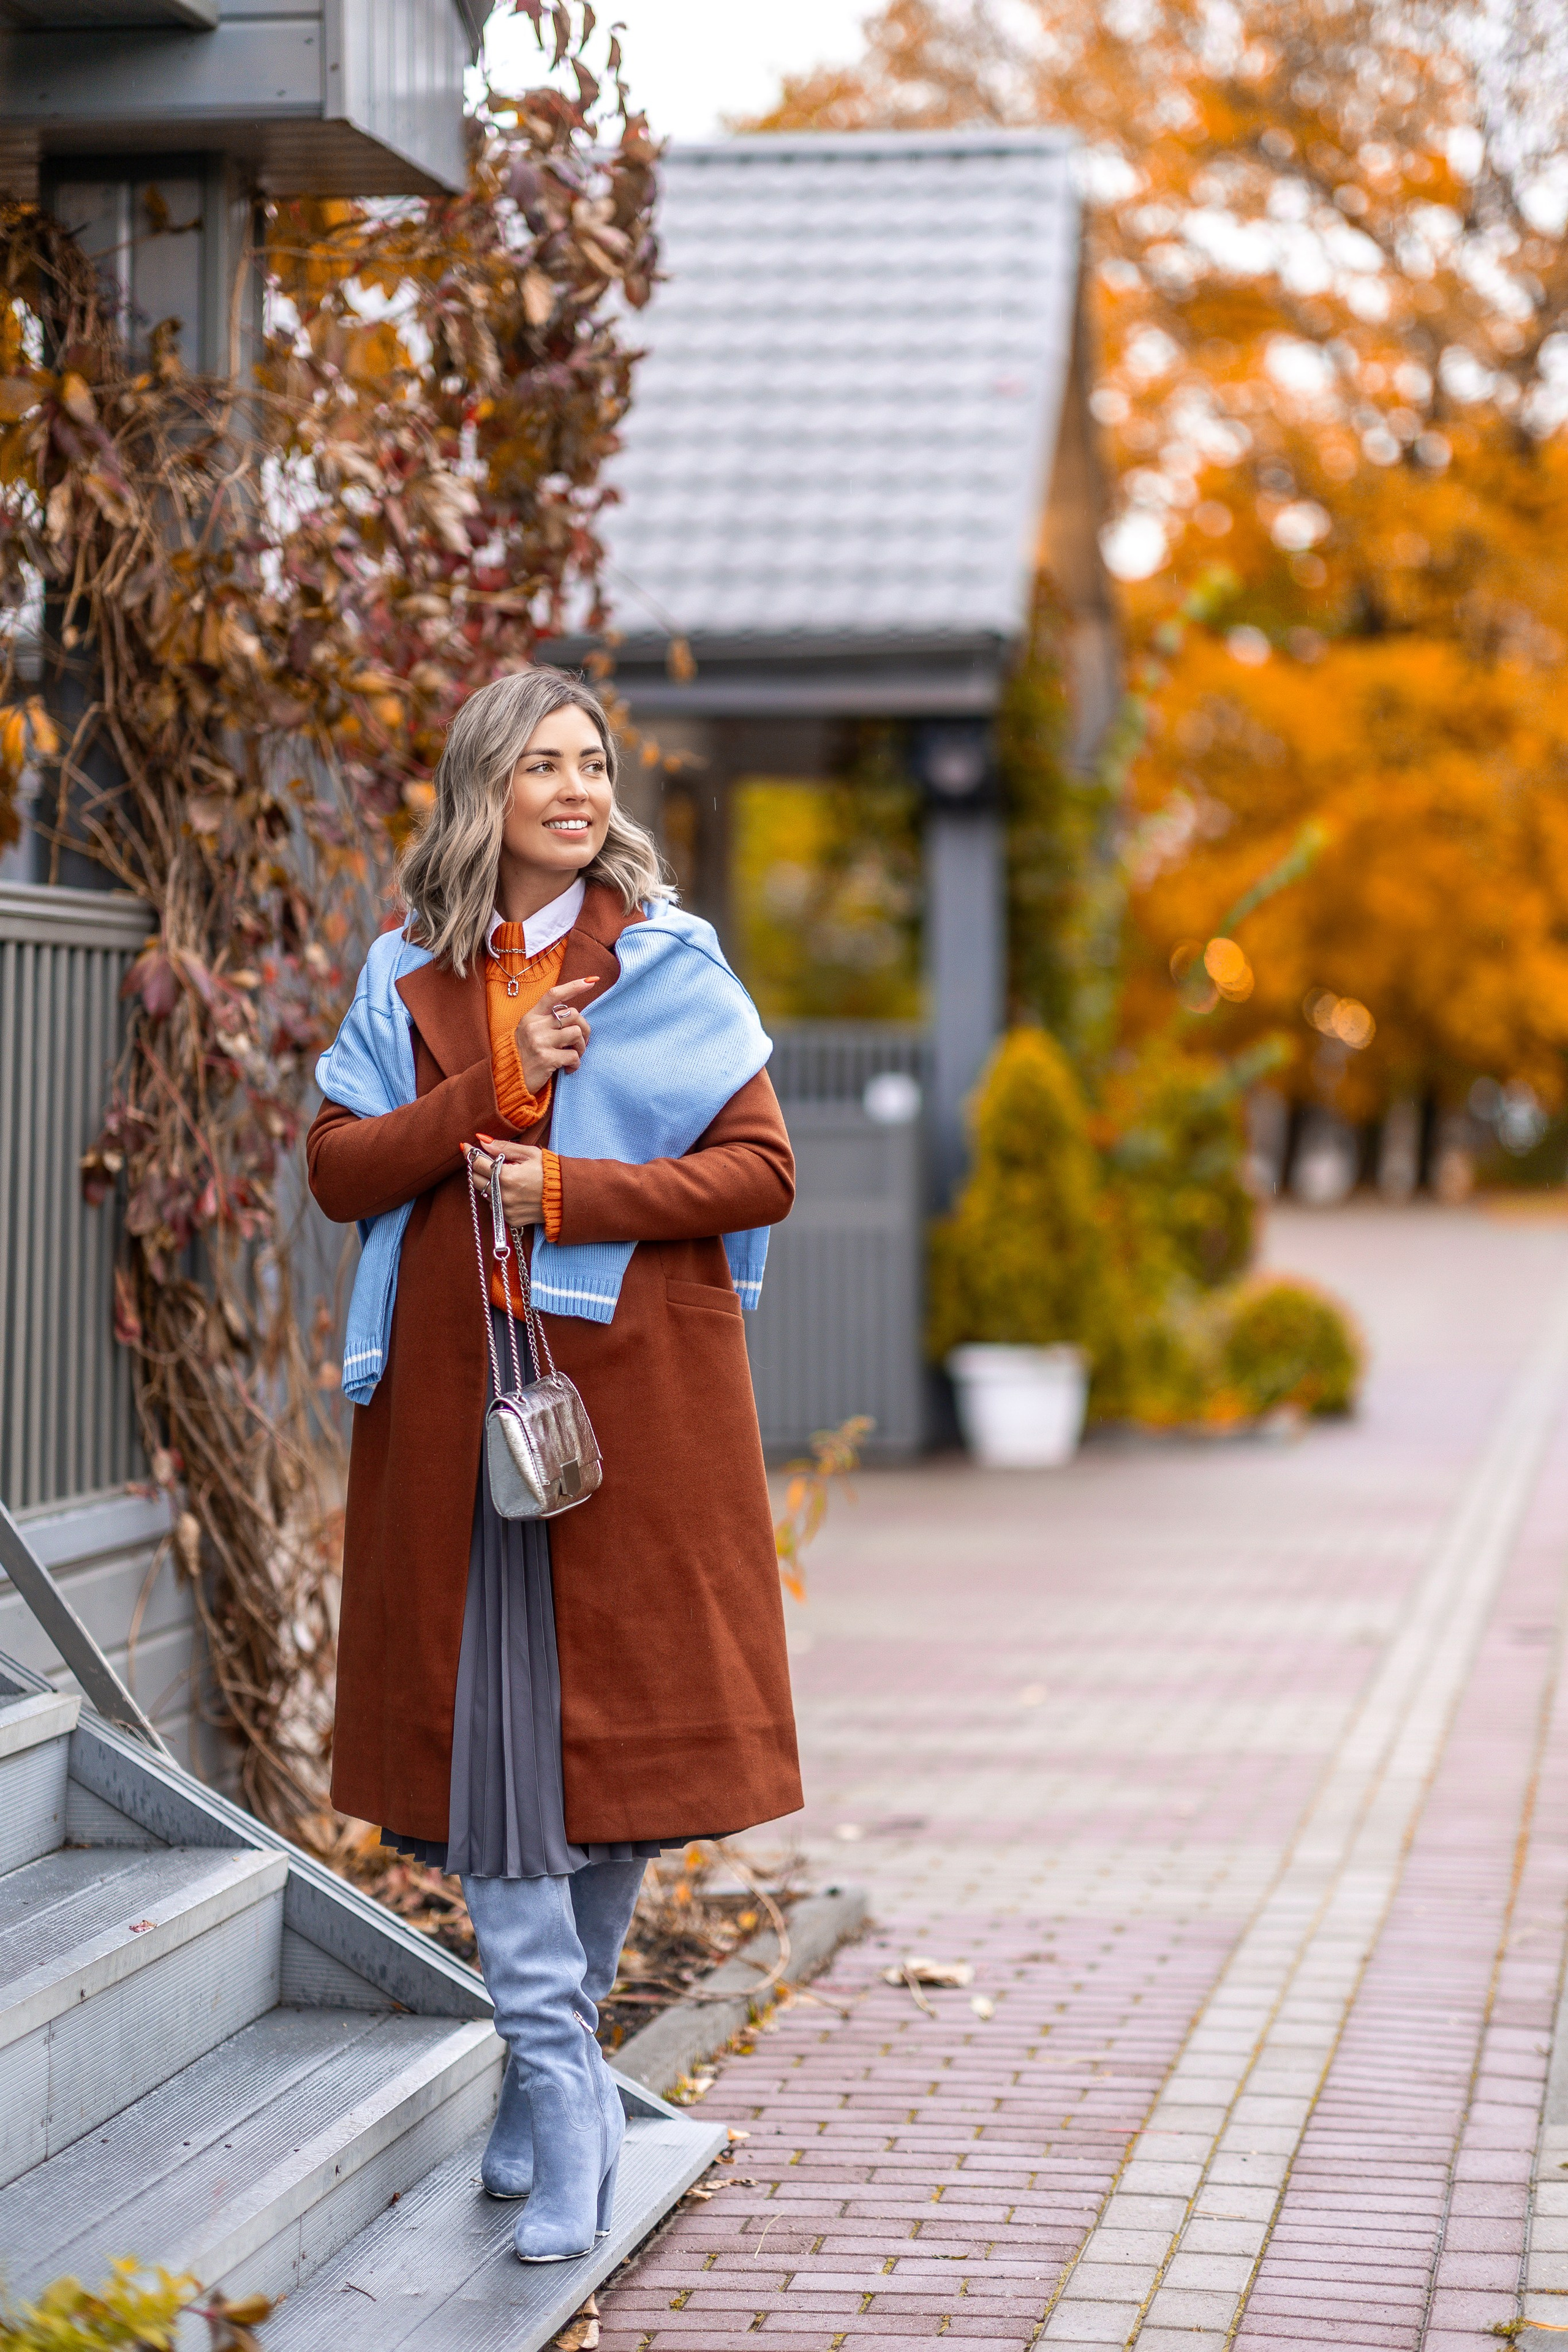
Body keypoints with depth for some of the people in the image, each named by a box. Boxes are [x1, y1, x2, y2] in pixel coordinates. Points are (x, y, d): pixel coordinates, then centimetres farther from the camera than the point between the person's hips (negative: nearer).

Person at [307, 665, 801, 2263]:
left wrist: (569, 1191, -12)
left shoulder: (668, 964, 3)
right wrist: (492, 1086, -10)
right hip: (460, 1396, 2)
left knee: (628, 1712, 1)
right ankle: (563, 2093, 1)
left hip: (637, 1392, -1)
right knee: (486, 1722, -3)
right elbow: (339, 1170, 2)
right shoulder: (406, 978, 9)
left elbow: (762, 1169, -2)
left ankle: (555, 2039, 21)